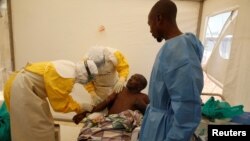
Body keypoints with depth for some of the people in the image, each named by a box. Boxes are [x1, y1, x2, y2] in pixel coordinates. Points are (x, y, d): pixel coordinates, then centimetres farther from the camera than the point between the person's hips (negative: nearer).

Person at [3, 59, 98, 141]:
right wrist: (81, 107, -6)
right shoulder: (66, 77, -27)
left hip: (23, 86, 10)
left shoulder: (70, 68, 3)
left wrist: (78, 107, 9)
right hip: (21, 89, -10)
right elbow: (60, 104, -16)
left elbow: (63, 97, 12)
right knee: (37, 127, 0)